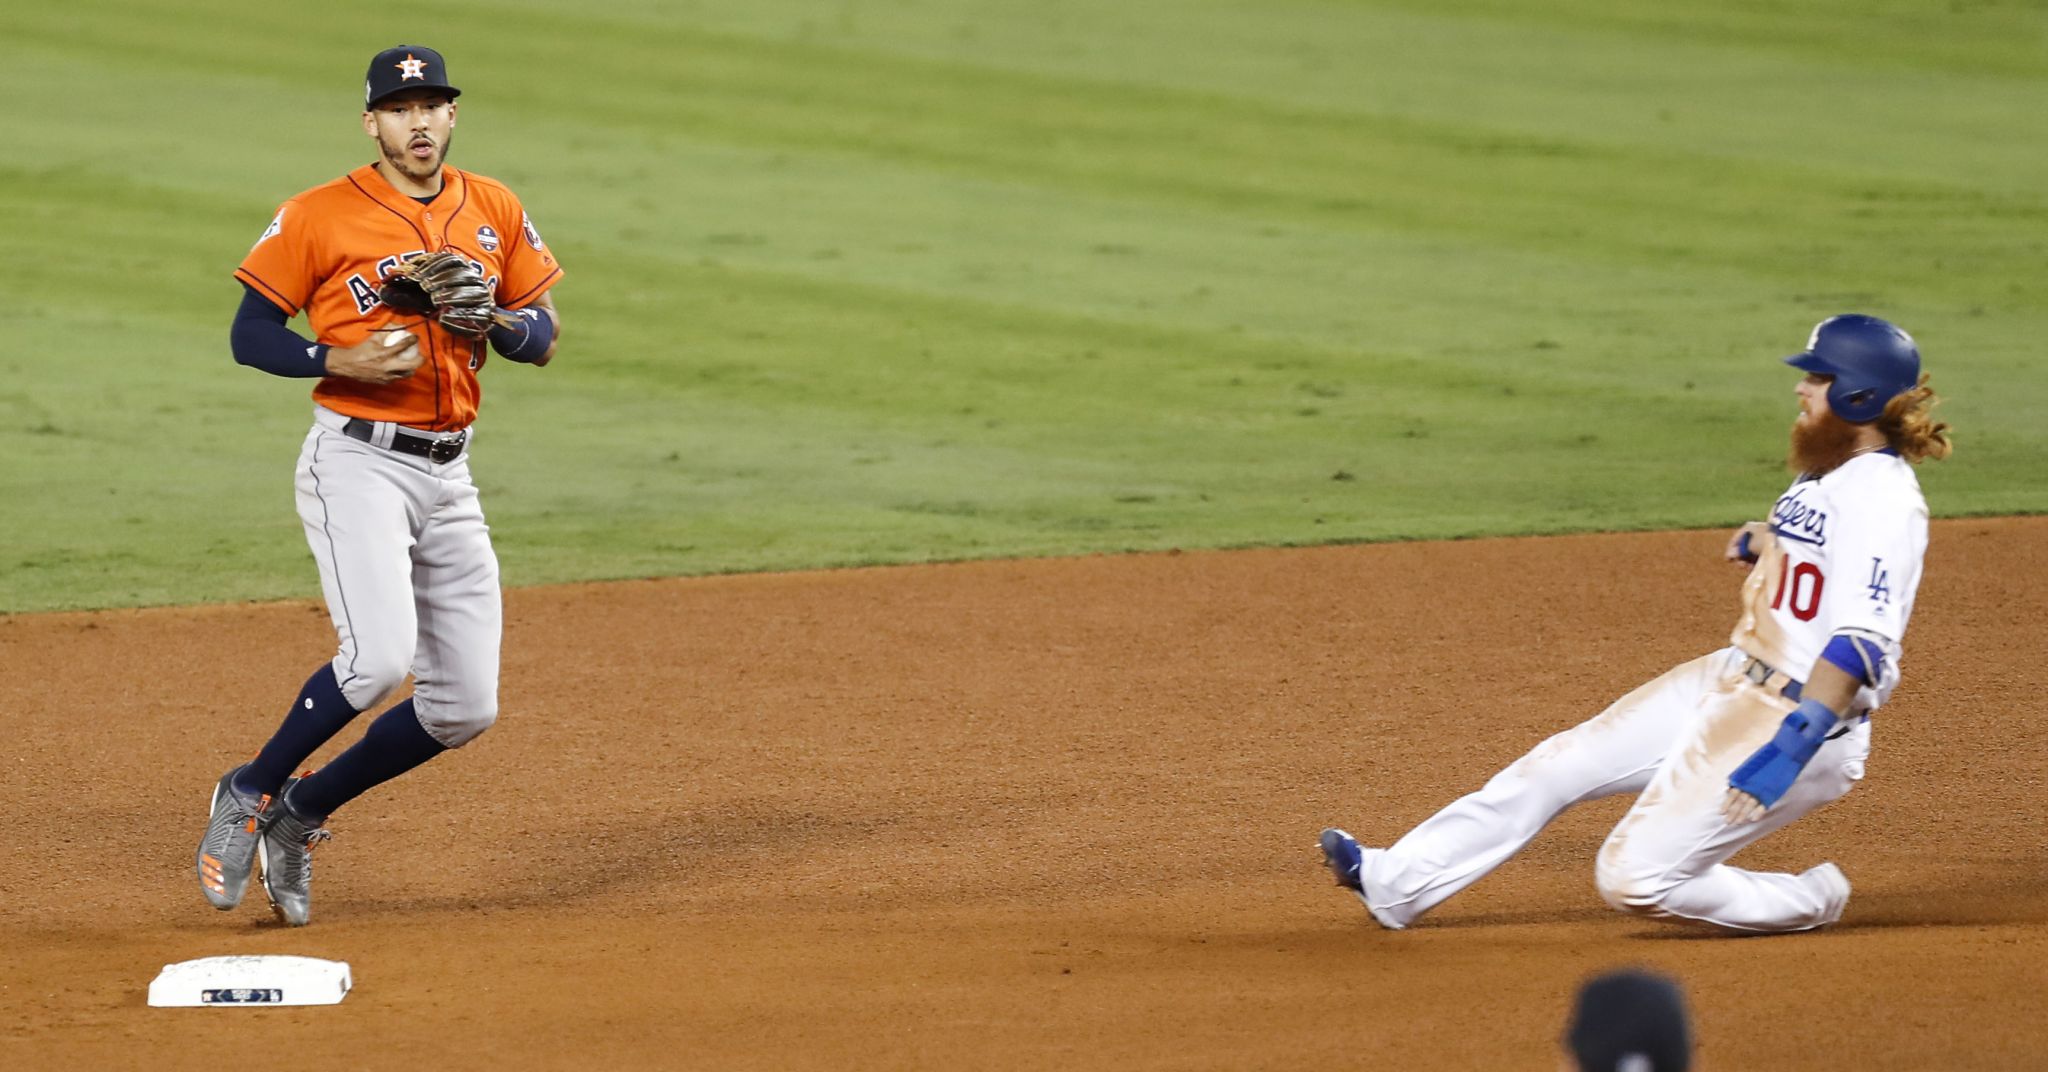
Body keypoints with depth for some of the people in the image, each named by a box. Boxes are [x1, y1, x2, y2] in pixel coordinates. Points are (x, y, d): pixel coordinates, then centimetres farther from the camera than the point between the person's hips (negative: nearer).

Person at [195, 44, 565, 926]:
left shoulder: (494, 211, 9)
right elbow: (249, 335, -3)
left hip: (449, 478, 6)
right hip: (357, 462, -6)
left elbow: (543, 338, 13)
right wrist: (344, 362, -18)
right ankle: (247, 795, -4)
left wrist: (493, 322, -9)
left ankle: (299, 816, 19)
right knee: (381, 656, -26)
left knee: (464, 708, 3)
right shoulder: (319, 217, -5)